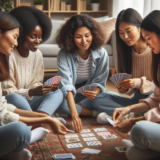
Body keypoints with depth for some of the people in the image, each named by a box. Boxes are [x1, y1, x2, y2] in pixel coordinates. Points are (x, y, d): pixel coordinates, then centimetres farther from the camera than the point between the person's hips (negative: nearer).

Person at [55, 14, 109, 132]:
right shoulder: (64, 54, -19)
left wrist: (96, 92, -34)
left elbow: (100, 82, -7)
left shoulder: (102, 54, -11)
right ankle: (95, 113, -24)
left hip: (88, 95, 1)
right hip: (70, 96, -1)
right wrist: (74, 115, -43)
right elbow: (66, 85, -30)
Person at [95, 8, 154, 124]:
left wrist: (139, 83, -26)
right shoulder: (125, 53, 7)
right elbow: (130, 90, 11)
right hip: (136, 100, 6)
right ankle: (136, 114, -20)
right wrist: (124, 88, -13)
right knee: (99, 98, -13)